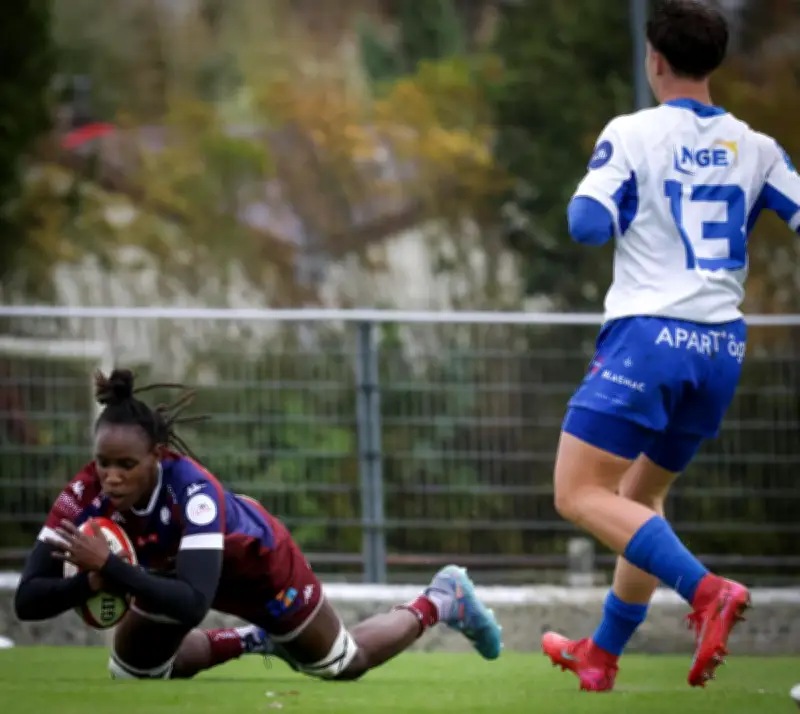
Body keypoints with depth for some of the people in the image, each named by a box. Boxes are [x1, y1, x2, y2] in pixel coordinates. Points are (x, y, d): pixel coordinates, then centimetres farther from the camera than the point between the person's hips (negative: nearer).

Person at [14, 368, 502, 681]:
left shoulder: (192, 491, -45)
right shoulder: (86, 496, -34)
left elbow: (193, 604, -55)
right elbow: (28, 598, -37)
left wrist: (110, 568, -62)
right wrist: (90, 582, -56)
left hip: (258, 562, -4)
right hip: (176, 565, 4)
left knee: (346, 663, 15)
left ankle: (442, 601, 42)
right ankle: (253, 641, 32)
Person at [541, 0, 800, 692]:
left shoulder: (633, 134, -5)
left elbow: (588, 224, -12)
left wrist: (586, 200, 9)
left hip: (649, 336, -6)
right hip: (721, 348, 6)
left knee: (580, 494, -6)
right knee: (642, 496, 21)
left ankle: (706, 590, -26)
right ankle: (602, 654, 24)